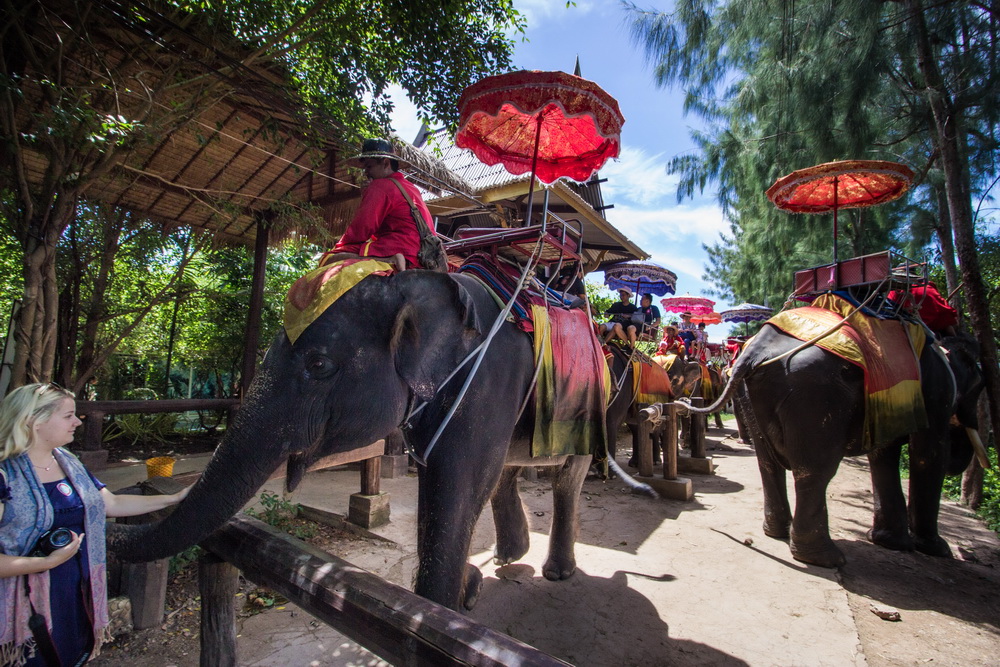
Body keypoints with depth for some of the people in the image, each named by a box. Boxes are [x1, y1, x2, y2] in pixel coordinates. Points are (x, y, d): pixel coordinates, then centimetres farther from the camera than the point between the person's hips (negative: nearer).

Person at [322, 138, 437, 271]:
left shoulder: (379, 186, -3)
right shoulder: (412, 188, 25)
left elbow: (360, 229, -10)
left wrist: (338, 248, 7)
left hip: (396, 249, -9)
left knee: (328, 259, -16)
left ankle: (388, 261, -30)